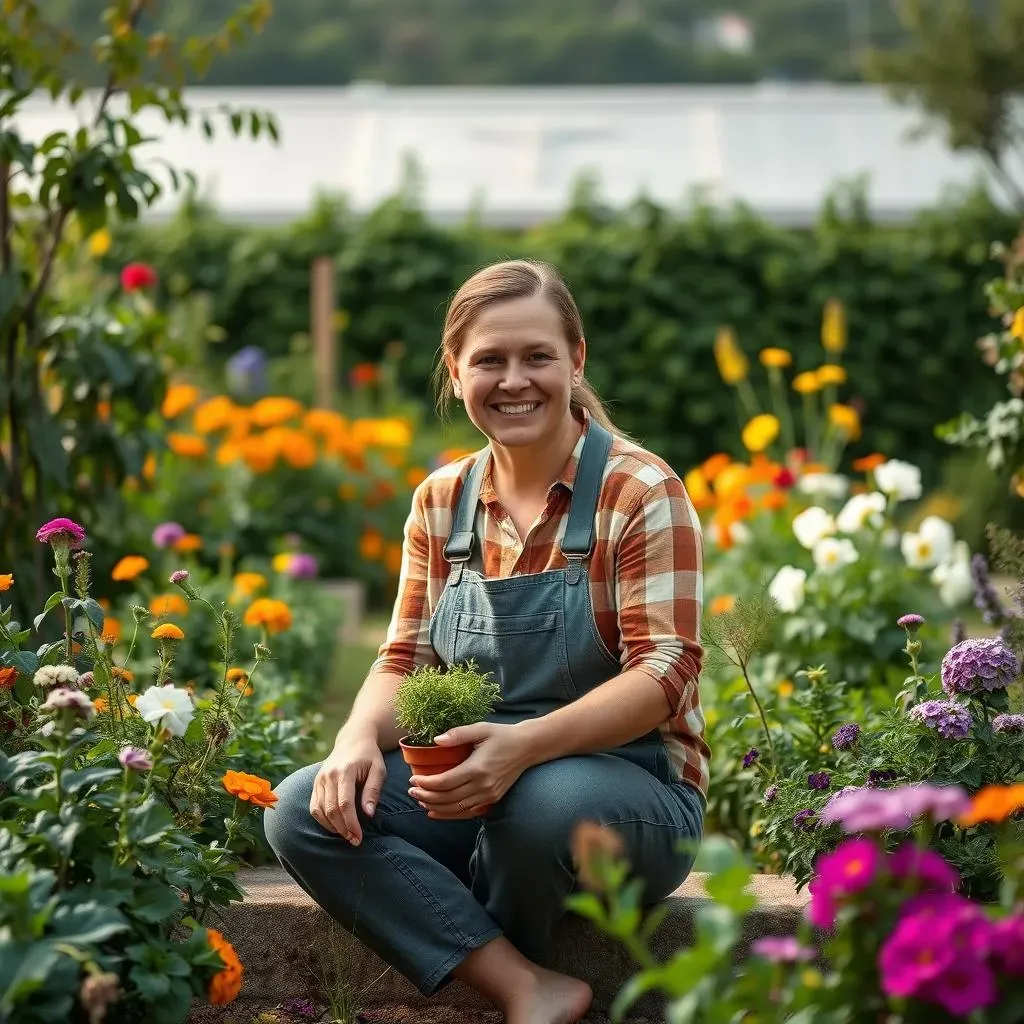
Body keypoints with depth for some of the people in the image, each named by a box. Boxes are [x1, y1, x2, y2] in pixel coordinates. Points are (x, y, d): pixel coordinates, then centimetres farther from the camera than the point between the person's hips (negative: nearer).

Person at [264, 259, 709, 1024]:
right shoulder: (441, 503, 8)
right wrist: (363, 739, -17)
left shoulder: (639, 491, -9)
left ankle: (474, 956, -5)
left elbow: (665, 672, -16)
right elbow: (405, 660, 8)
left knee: (543, 799, -38)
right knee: (304, 809, -19)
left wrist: (525, 745, -32)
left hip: (629, 788, -5)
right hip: (473, 783, 5)